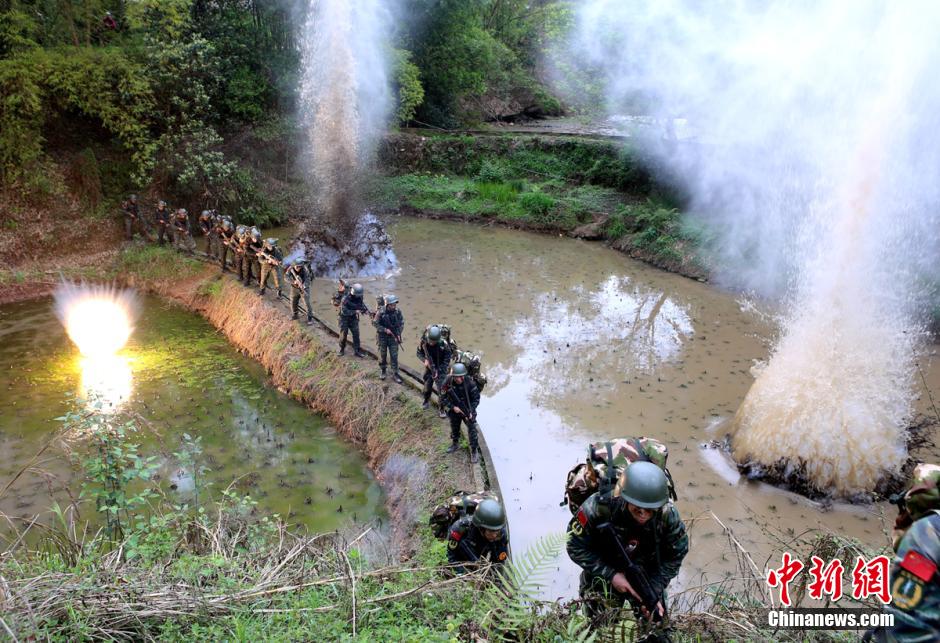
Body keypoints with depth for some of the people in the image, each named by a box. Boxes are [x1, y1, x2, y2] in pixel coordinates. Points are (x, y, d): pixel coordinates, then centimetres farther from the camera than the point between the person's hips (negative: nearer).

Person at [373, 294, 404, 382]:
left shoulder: (398, 312, -11)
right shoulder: (380, 312, -19)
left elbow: (401, 323, 2)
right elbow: (375, 323, -10)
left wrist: (398, 334, -8)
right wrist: (385, 330, -19)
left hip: (393, 337, 2)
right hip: (382, 336, -1)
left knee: (394, 356, 1)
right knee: (382, 354, 13)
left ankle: (395, 374, 10)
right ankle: (382, 370, 35)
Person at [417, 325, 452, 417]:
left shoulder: (444, 344, -28)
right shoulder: (423, 342, -21)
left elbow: (447, 360, -16)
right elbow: (419, 353, -3)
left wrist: (438, 371, -19)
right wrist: (424, 360, -23)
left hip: (441, 369, -3)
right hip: (429, 368, 3)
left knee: (441, 390, -4)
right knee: (427, 386, 17)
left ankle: (441, 409, 9)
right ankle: (426, 402, 43)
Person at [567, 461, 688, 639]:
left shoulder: (667, 515, -24)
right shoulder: (599, 507, -32)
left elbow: (674, 556, -8)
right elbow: (576, 547, -21)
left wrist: (655, 591, -16)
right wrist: (610, 575, -23)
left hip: (646, 575, 2)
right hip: (603, 573, -2)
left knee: (655, 627, 10)